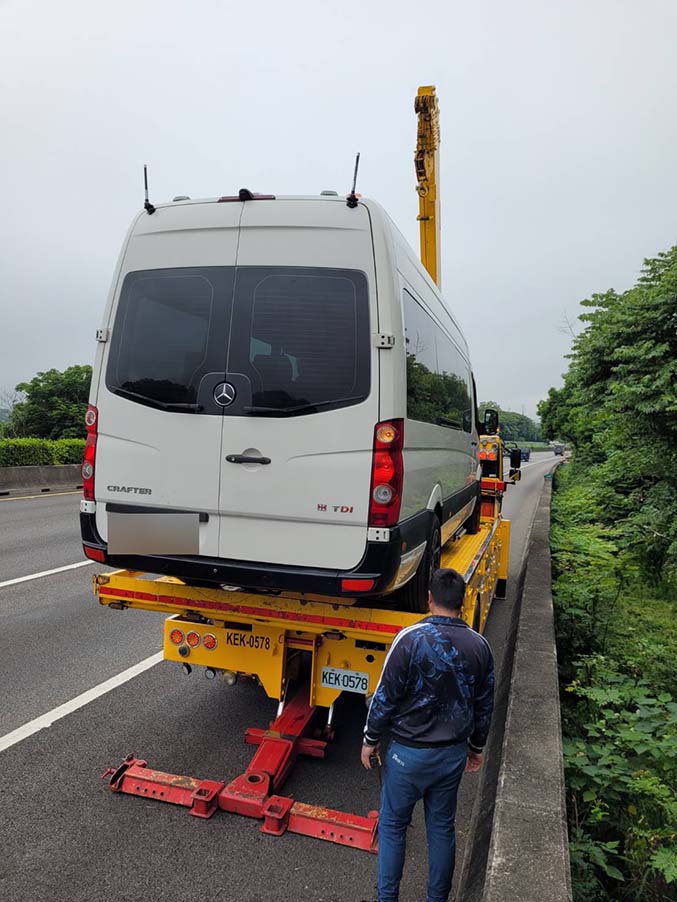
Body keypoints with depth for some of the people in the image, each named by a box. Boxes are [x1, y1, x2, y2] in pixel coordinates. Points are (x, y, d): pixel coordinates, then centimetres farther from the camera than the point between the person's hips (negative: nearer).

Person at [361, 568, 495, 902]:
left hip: (409, 752, -4)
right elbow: (484, 705, 6)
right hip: (454, 752, 4)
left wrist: (371, 739, -2)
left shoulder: (411, 638, -21)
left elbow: (386, 696, -16)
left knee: (392, 824, 15)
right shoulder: (479, 645, -5)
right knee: (442, 825, 21)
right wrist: (476, 746, 20)